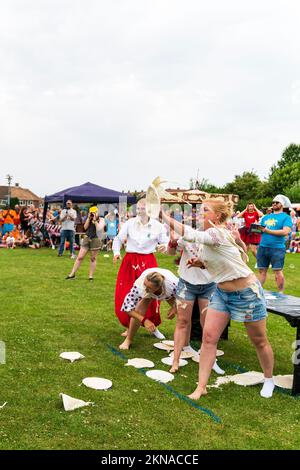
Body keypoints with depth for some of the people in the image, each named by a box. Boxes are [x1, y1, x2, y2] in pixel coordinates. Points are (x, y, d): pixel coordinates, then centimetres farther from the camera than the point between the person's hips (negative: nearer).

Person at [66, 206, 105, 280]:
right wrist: (89, 218, -3)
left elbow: (99, 228, -15)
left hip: (95, 239, -3)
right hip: (87, 238, 3)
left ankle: (91, 275, 14)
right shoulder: (89, 219, 13)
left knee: (93, 258, 4)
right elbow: (85, 227, 0)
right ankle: (72, 274, 10)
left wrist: (95, 220, -11)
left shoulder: (101, 220, 1)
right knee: (80, 257, 2)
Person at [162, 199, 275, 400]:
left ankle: (269, 380, 36)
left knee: (259, 341, 12)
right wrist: (199, 262, -5)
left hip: (247, 293, -8)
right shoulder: (208, 238, 1)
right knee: (209, 337, 0)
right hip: (222, 293, 8)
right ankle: (201, 387, 9)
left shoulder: (219, 233, -27)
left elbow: (190, 234, -42)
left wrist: (162, 215, -41)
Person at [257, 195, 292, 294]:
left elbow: (285, 232, -14)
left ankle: (281, 293, 6)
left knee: (278, 271, -4)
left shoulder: (286, 217, 1)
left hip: (277, 248, -5)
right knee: (262, 271, 8)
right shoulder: (266, 217, 19)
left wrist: (268, 231, -16)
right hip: (262, 247, 5)